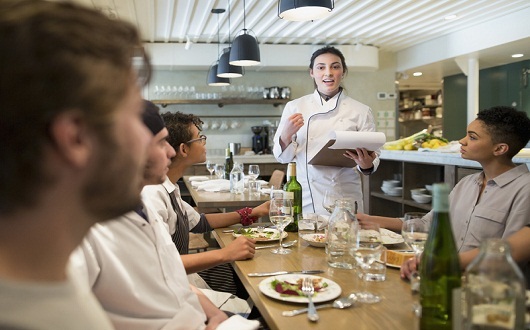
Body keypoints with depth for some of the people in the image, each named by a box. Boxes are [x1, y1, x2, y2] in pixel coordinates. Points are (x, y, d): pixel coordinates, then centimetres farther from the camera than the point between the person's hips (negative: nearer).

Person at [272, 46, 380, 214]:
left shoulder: (361, 111, 1)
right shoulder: (294, 107, 4)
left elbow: (372, 157, 2)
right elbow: (283, 156, 3)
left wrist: (366, 165, -20)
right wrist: (286, 135, -16)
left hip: (344, 198, 0)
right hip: (305, 199, 1)